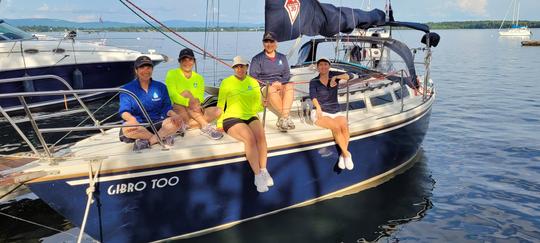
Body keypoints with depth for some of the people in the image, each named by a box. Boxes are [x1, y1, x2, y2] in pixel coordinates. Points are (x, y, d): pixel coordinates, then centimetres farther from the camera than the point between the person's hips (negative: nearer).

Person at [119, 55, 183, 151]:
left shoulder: (161, 87, 12)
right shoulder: (126, 89, 4)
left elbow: (167, 108, 7)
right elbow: (124, 111, -7)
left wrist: (174, 115, -19)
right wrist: (131, 119, -33)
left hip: (157, 123, 2)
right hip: (138, 125, -2)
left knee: (176, 122, -26)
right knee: (127, 128, -38)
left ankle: (147, 141, -28)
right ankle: (162, 137, -22)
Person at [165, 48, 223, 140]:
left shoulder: (199, 78, 14)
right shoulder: (172, 74, 2)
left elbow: (200, 98, 1)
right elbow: (172, 94, -14)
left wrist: (196, 102, -25)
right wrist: (189, 102, -31)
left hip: (195, 113, 4)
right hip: (178, 110, -4)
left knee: (217, 111, -18)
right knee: (186, 93, -28)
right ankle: (205, 126, -34)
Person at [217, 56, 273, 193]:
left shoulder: (253, 82, 14)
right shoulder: (226, 83, 5)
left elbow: (257, 105, 16)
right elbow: (220, 104, 7)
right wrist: (219, 123, -2)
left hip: (250, 117, 3)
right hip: (232, 119, -3)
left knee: (260, 135, -30)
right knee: (250, 138, -32)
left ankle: (263, 170, -23)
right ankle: (258, 175, -27)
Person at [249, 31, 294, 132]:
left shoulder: (282, 57, 21)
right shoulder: (257, 58, 10)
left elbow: (287, 74, 15)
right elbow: (253, 76, 1)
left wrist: (280, 82, -8)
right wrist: (269, 83, -12)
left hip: (281, 85, 3)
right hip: (264, 87, -3)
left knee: (290, 86, -32)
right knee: (272, 89, -38)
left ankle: (283, 118, -41)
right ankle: (286, 117, -34)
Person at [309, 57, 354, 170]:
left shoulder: (333, 75, 6)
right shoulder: (314, 82, 1)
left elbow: (350, 76, -8)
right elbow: (313, 95, -19)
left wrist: (335, 77, -23)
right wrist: (318, 108, -37)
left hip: (336, 112, 2)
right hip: (321, 113, -2)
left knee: (344, 126, -30)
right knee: (336, 127, -30)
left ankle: (342, 155, -21)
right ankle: (347, 154, -18)